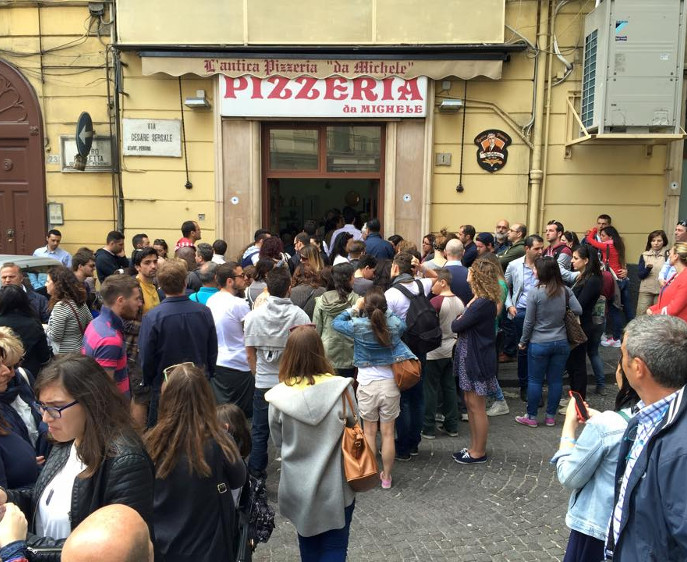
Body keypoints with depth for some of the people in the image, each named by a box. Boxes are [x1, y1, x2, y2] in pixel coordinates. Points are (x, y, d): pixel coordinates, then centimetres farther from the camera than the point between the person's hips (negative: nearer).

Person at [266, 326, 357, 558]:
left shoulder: (279, 395, -16)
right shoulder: (341, 388, -19)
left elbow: (278, 441, -2)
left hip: (298, 487, 2)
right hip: (335, 486, -1)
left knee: (308, 544, 25)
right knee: (334, 547, 16)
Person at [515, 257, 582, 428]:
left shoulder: (534, 292, -15)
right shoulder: (565, 291, -5)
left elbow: (529, 321, -11)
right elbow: (578, 311, -5)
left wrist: (523, 341, 2)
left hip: (539, 344, -3)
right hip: (561, 342, 4)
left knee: (534, 380, 8)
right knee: (556, 380, 12)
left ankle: (531, 417, 18)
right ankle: (551, 416, 22)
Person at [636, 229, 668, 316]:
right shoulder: (644, 255, 6)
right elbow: (640, 275, 1)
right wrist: (648, 268, -17)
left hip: (662, 291, -1)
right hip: (646, 290, 1)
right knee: (641, 316, -2)